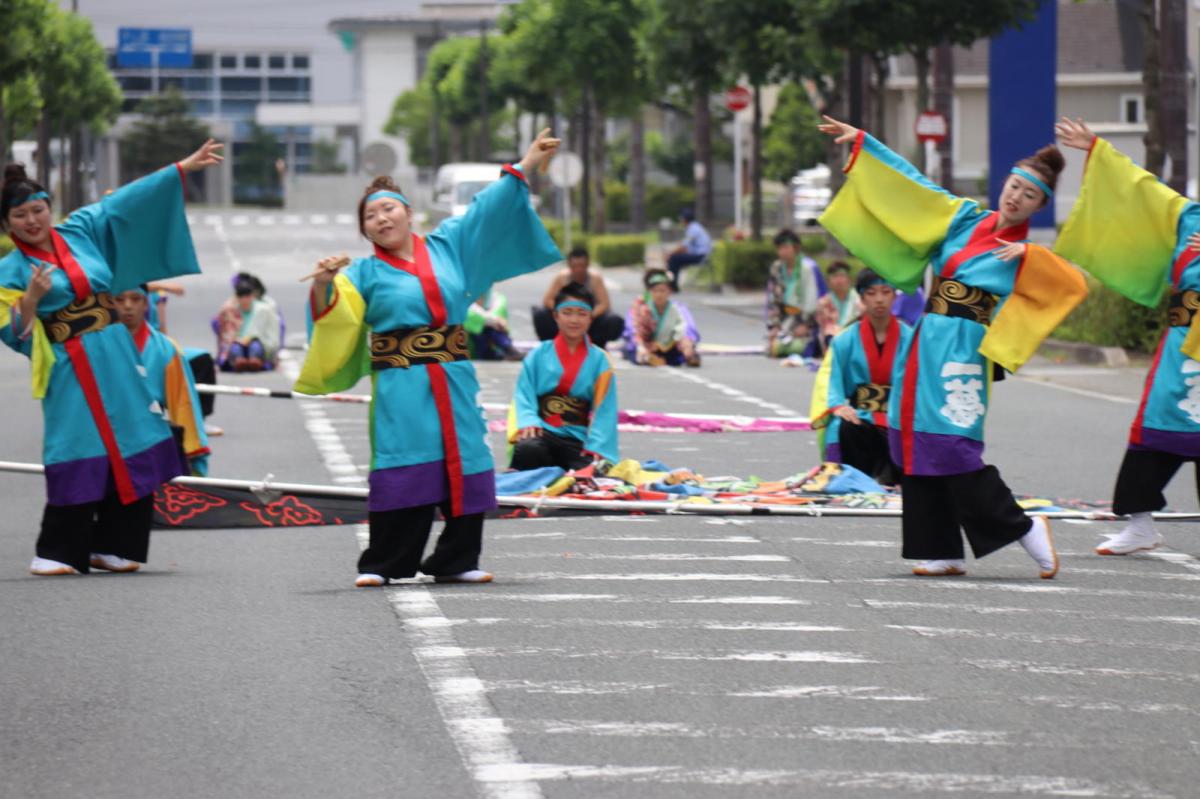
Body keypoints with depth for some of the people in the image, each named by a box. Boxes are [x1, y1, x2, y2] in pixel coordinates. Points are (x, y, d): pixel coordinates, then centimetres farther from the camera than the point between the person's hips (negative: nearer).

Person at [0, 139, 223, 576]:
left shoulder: (81, 232, 7)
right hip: (71, 371, -4)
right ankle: (58, 552, -6)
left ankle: (112, 546, 8)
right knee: (79, 457, -12)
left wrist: (185, 167, 12)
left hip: (117, 359, 4)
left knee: (132, 454, 1)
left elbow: (131, 199, 12)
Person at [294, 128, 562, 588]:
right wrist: (323, 287, -29)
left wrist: (524, 167, 22)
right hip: (401, 389, -4)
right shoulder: (365, 274, 3)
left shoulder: (447, 246, 12)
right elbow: (332, 312, -8)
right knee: (402, 472, -8)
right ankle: (382, 564, -5)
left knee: (463, 468, 3)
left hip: (453, 380, 4)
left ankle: (455, 560, 10)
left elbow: (487, 210, 20)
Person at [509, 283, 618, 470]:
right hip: (543, 432, -1)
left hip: (579, 440, 1)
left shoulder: (599, 360, 8)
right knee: (527, 449, -37)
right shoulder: (540, 355, 8)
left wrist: (596, 447, -13)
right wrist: (528, 423, -20)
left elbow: (604, 409, 1)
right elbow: (524, 395, 1)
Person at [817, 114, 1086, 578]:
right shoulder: (967, 219, 13)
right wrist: (860, 141, 18)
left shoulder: (1030, 258, 0)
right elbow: (911, 181, 18)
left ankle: (1023, 530, -3)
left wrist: (1027, 256, -19)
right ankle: (942, 552, 8)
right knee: (918, 447, 3)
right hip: (925, 344, 6)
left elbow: (1075, 286, -13)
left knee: (953, 449, -15)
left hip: (963, 350, -6)